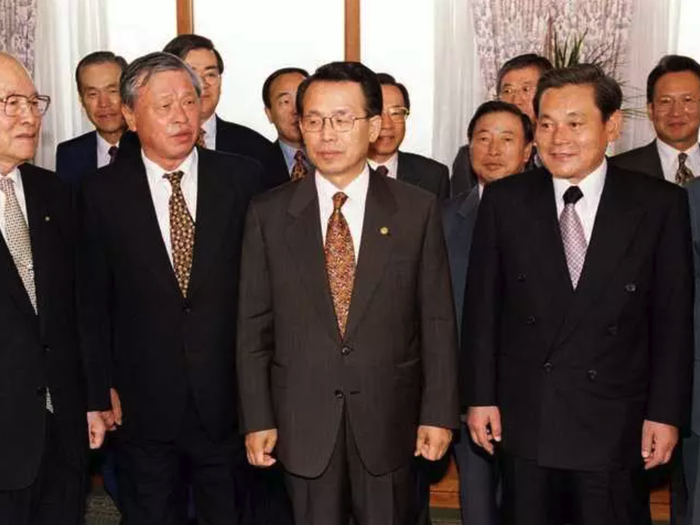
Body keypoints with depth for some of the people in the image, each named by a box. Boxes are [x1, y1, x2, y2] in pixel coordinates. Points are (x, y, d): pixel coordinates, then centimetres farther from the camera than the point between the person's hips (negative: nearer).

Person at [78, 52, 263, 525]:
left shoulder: (243, 178, -3)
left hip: (230, 401, 0)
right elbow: (93, 301, 2)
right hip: (142, 407, 0)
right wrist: (102, 389, 0)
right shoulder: (102, 192, -2)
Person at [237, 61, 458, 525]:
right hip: (303, 420, 1)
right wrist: (257, 418, -1)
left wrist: (439, 413, -3)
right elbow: (254, 325, 1)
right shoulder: (269, 214, -1)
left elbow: (437, 320, -1)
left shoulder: (417, 210, -3)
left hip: (389, 418, 0)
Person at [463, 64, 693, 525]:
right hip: (523, 417, 1)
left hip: (615, 423, -1)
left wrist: (667, 412, -4)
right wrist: (481, 396, 0)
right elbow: (482, 305, 1)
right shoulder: (504, 200, -1)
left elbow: (673, 317, -2)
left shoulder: (660, 204, -4)